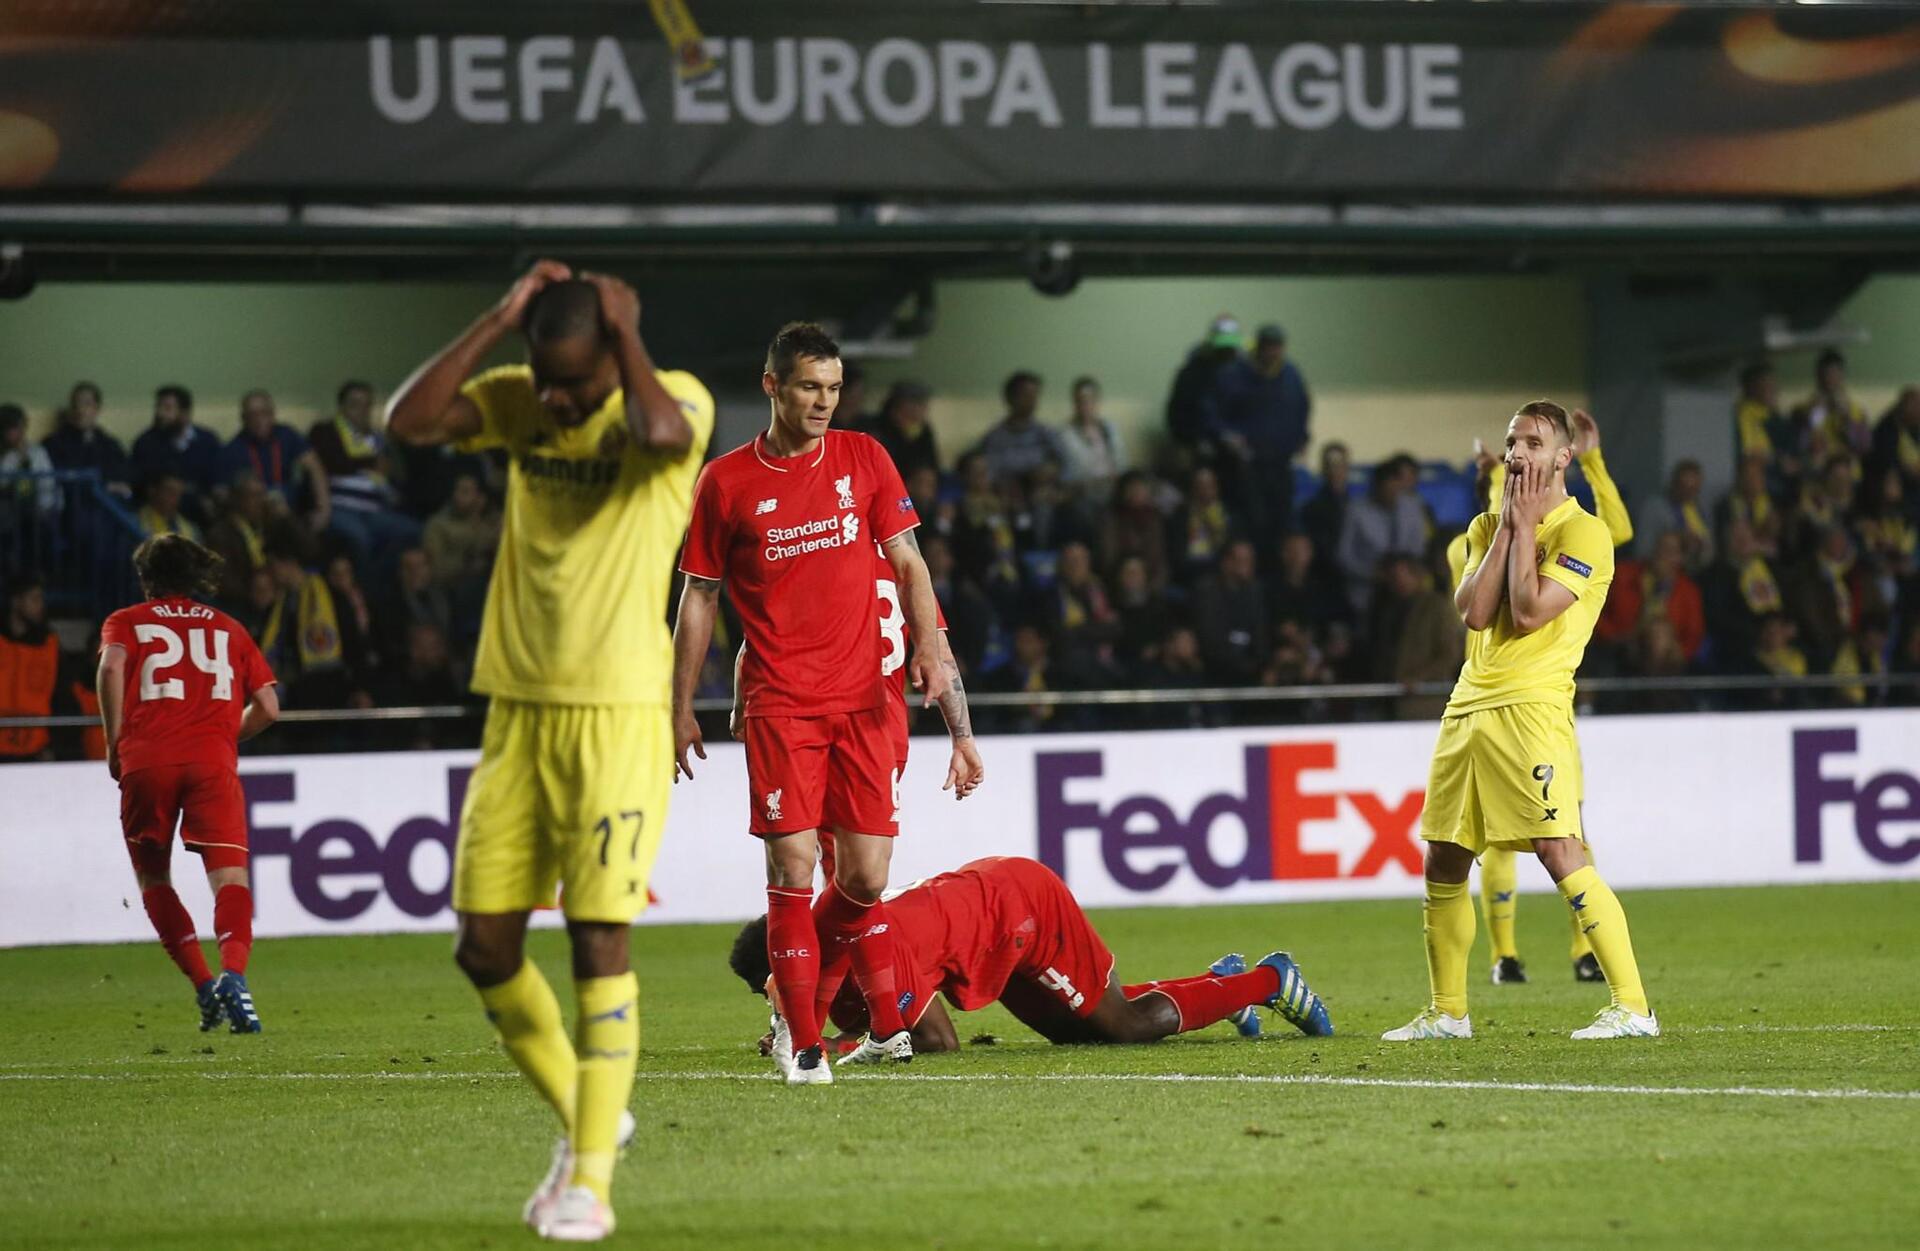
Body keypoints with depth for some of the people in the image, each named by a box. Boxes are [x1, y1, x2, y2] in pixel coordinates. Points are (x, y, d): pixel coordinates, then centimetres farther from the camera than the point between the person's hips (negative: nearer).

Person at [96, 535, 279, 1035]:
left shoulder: (126, 622, 18)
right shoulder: (229, 629, 24)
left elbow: (112, 666, -5)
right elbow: (267, 706, 16)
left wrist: (115, 744, 3)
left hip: (146, 757, 0)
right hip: (212, 759, 0)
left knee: (153, 877, 16)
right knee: (229, 877, -8)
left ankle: (203, 984, 3)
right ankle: (233, 973, -35)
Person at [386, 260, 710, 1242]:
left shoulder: (675, 400, -7)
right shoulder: (518, 402, 5)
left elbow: (661, 430, -32)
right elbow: (407, 419, -11)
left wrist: (624, 331, -17)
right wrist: (501, 319, -11)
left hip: (619, 716, -5)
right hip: (516, 710, 5)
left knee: (597, 936, -10)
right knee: (483, 944, 4)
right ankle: (583, 1117, 25)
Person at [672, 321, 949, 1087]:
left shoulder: (863, 458, 7)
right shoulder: (726, 482, 1)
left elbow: (907, 563, 9)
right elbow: (699, 598, 7)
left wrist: (928, 648, -7)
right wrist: (680, 708, 5)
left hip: (861, 698, 2)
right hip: (778, 701, -2)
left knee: (866, 877, -1)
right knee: (793, 869, -9)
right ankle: (802, 1044, -1)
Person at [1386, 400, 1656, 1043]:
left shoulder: (1584, 533, -5)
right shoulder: (1486, 527, 16)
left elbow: (1528, 612, -15)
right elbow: (1475, 611, 0)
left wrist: (1525, 525, -7)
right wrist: (1507, 526, -1)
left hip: (1531, 707, -7)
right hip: (1469, 706, 7)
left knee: (1560, 852, -17)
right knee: (1443, 864, 9)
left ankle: (1632, 1006, -17)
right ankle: (1447, 1011, 22)